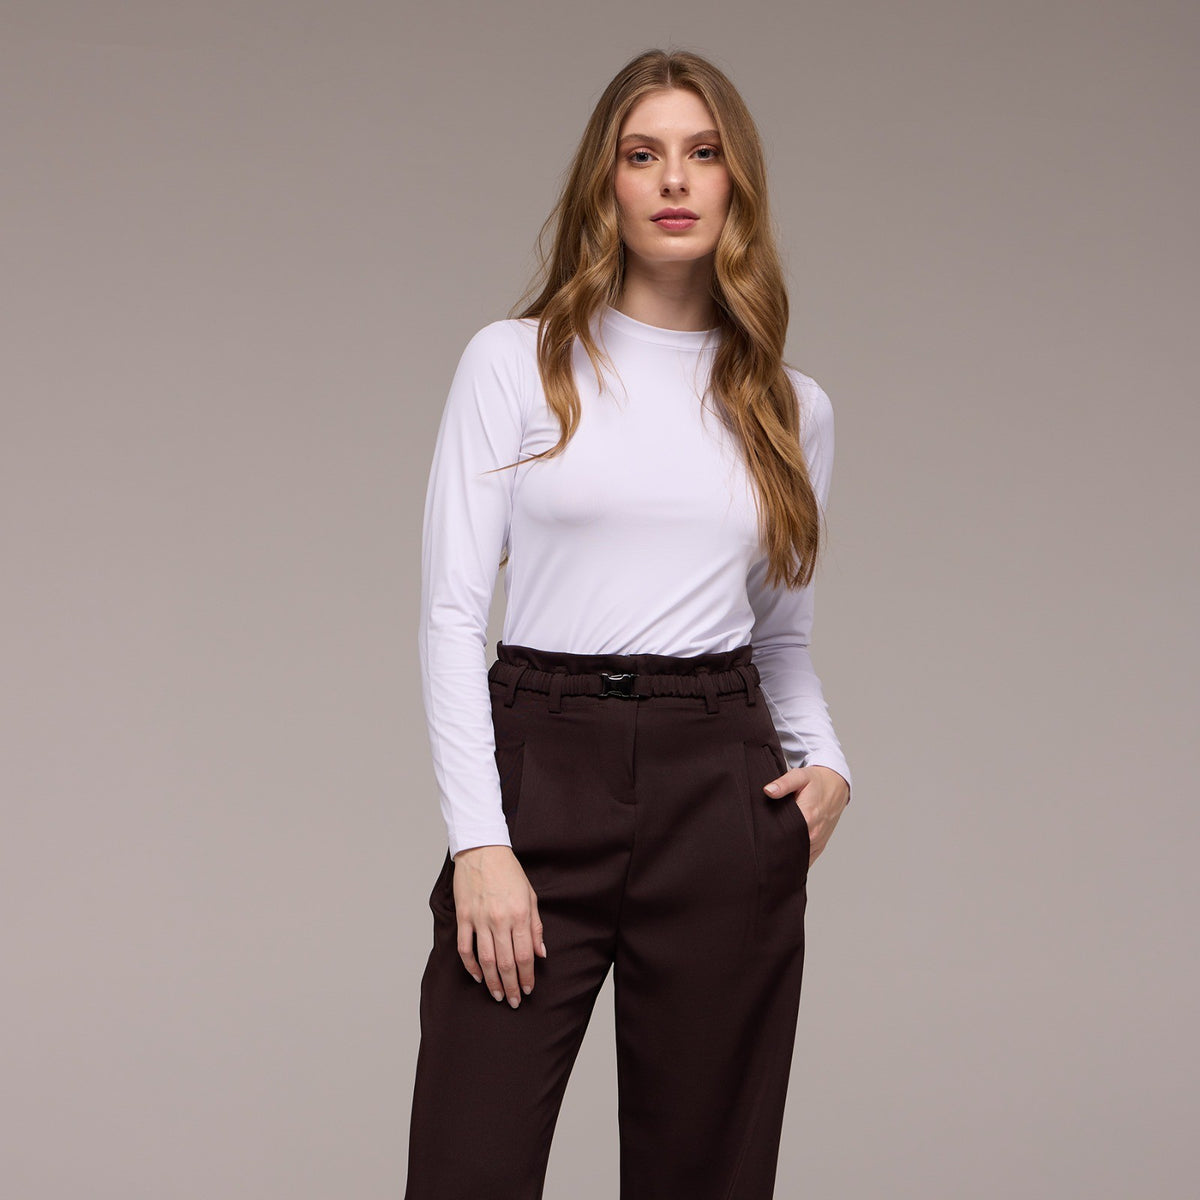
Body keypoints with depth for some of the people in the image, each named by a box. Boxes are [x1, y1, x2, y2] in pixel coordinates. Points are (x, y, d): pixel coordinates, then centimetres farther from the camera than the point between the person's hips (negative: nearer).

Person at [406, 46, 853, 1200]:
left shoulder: (791, 407, 10)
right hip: (538, 777, -2)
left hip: (721, 800, 3)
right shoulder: (514, 362, 1)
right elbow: (451, 611, -3)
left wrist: (825, 765, 0)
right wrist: (478, 842, -12)